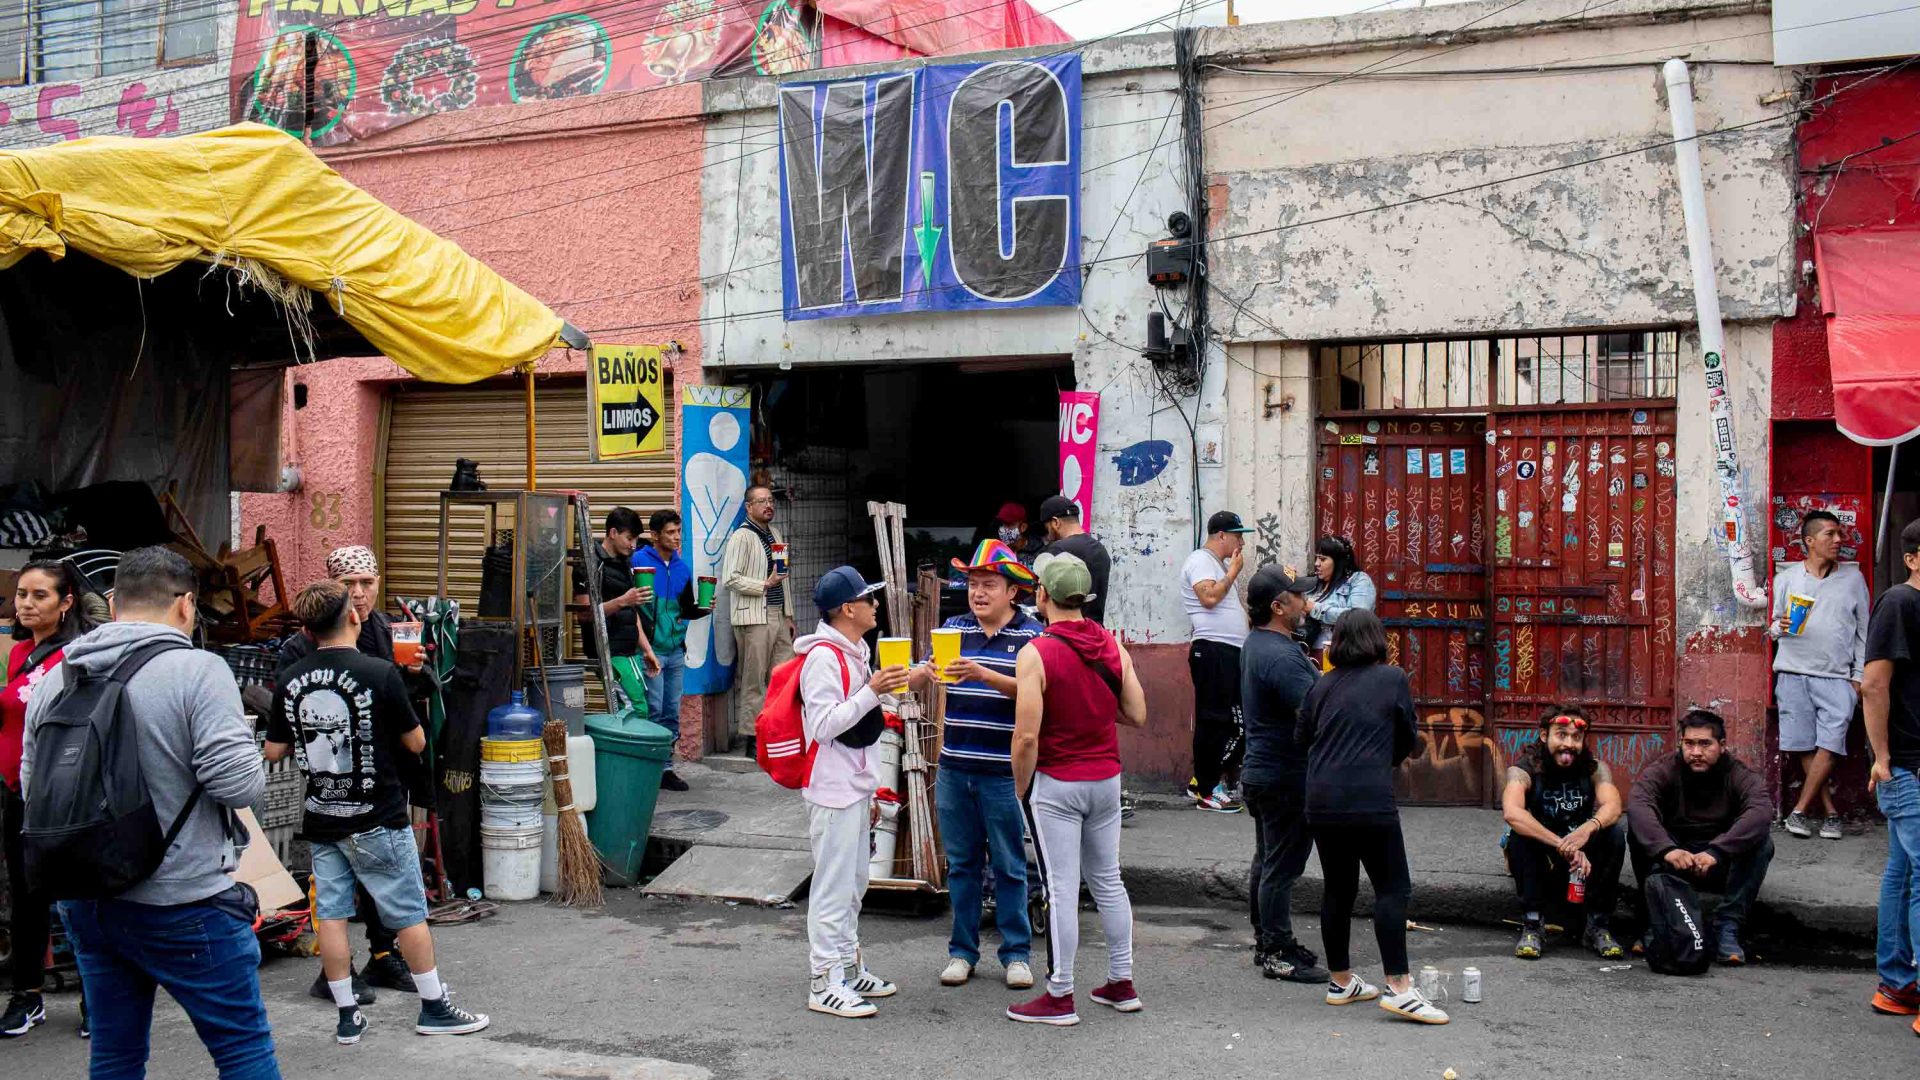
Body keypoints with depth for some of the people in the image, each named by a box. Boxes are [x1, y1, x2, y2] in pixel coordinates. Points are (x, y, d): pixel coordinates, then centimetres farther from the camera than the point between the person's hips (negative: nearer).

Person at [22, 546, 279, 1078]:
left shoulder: (55, 680, 4)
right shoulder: (198, 670, -15)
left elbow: (32, 790, 12)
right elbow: (239, 784, -20)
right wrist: (246, 749, 1)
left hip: (83, 903, 6)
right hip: (182, 904, -6)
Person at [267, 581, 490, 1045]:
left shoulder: (291, 682, -3)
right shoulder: (379, 674, -16)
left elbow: (273, 751, 6)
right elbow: (416, 743, -8)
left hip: (321, 819, 5)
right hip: (376, 820, -4)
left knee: (330, 914, 10)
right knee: (409, 914, 6)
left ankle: (347, 1017, 15)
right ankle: (434, 1007, 15)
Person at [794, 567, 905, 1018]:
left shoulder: (853, 652, 15)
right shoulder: (823, 657, -16)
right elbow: (823, 725, -23)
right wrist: (872, 692, -27)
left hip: (855, 787, 10)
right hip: (833, 790, -10)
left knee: (853, 883, 16)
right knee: (833, 887, -6)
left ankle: (849, 967, 27)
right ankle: (825, 984, -1)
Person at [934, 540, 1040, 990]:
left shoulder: (1030, 635, -3)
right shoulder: (954, 628, 7)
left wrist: (982, 674, -30)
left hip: (1003, 772, -3)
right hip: (955, 768, 3)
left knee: (1009, 866, 6)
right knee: (962, 864, 12)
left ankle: (1016, 952, 17)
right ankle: (962, 950, 22)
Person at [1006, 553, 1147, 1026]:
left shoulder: (1036, 654, -16)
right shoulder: (1112, 646, 1)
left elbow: (1027, 736, -19)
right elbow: (1137, 716, 4)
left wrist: (1020, 788, -5)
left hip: (1056, 783, -6)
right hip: (1106, 779, 6)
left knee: (1061, 889, 0)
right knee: (1107, 880, 16)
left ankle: (1060, 996, 7)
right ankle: (1121, 983, 24)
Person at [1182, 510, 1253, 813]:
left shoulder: (1220, 564, 24)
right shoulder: (1200, 561, -7)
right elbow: (1210, 597, -22)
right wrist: (1233, 572, -11)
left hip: (1231, 652, 10)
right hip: (1213, 651, -10)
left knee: (1234, 722, 10)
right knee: (1213, 720, -7)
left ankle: (1203, 782, 17)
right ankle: (1207, 791, -1)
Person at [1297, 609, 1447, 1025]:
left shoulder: (1322, 686, 11)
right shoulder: (1392, 678, 2)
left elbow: (1304, 737, 15)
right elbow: (1407, 738, 10)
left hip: (1321, 801, 5)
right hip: (1370, 801, -5)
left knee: (1338, 888, 13)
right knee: (1392, 889, -1)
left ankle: (1340, 981, 22)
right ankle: (1399, 987, -7)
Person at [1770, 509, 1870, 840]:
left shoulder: (1853, 578, 10)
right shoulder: (1786, 578, 8)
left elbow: (1863, 630, 12)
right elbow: (1771, 626, 13)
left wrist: (1859, 676, 6)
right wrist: (1780, 627, -11)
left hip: (1837, 678, 0)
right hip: (1794, 673, 0)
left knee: (1829, 747, -10)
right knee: (1804, 748, -1)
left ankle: (1799, 812, -3)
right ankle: (1831, 812, 9)